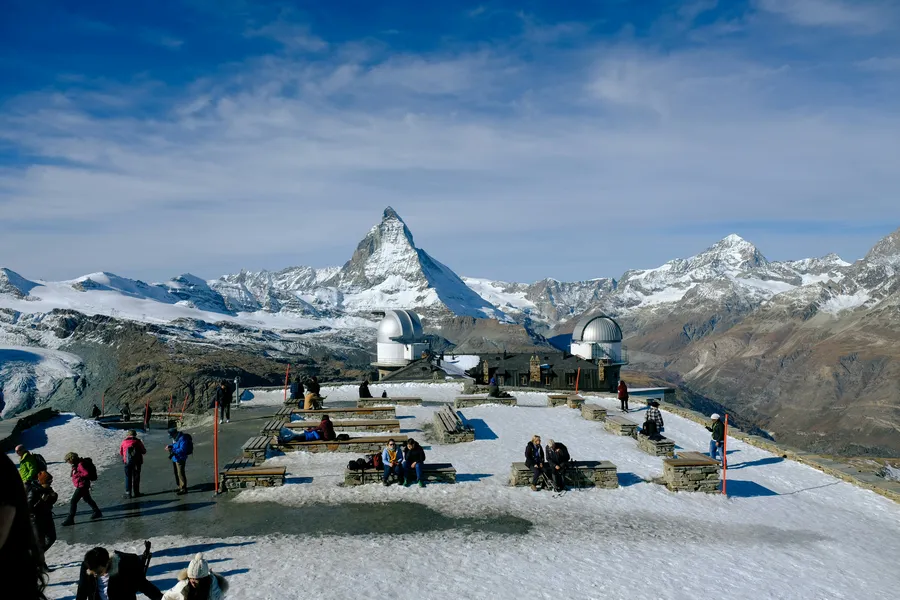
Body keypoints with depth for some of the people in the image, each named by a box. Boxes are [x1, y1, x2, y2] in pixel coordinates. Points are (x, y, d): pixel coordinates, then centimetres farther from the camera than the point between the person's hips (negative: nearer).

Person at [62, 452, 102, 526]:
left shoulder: (80, 464, -23)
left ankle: (70, 519, -5)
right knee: (87, 499, 24)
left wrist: (78, 475, -20)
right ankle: (97, 512, 38)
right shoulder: (77, 464, 7)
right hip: (82, 486, 11)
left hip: (82, 486, -11)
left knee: (73, 501, -9)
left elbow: (87, 473, -27)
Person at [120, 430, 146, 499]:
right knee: (136, 477, 9)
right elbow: (144, 451, 1)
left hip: (127, 462, 0)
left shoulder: (124, 442, -2)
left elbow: (121, 452, 8)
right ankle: (136, 492, 12)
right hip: (137, 462, 0)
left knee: (128, 477, 8)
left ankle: (128, 493, 5)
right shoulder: (138, 441, -5)